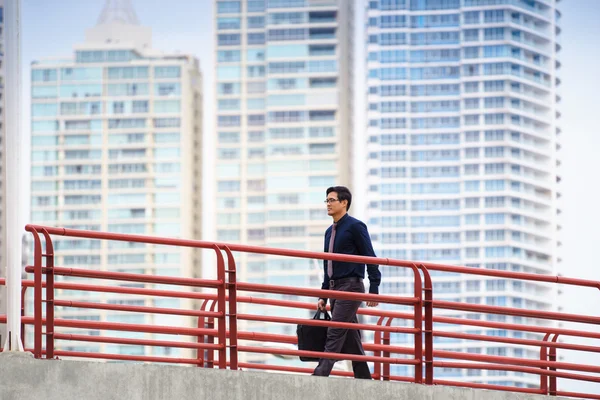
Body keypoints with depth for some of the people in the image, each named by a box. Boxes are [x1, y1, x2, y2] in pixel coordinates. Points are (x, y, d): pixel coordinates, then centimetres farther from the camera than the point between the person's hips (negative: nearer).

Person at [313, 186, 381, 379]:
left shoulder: (355, 227, -7)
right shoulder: (330, 231, 17)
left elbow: (371, 259, -9)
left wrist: (374, 290, -14)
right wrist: (323, 295, 18)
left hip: (351, 285, -9)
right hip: (335, 288, 9)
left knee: (335, 334, -15)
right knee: (350, 337, 8)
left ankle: (319, 376, -22)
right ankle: (364, 378, 11)